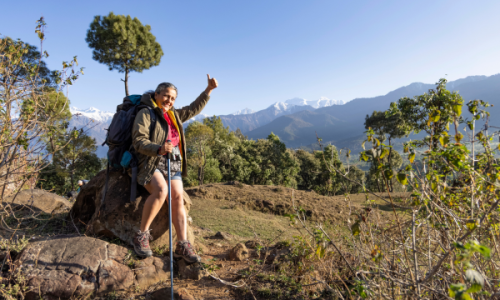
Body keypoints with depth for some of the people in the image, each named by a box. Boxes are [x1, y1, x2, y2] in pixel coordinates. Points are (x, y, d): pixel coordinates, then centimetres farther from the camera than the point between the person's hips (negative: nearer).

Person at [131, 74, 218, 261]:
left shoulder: (174, 115, 21)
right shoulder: (145, 113, 0)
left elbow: (194, 108, 31)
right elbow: (139, 141, -11)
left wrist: (208, 90, 24)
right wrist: (159, 149, -29)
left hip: (173, 164, 6)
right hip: (151, 162, -5)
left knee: (178, 197, -15)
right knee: (161, 190, -32)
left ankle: (182, 245, -16)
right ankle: (142, 235, -15)